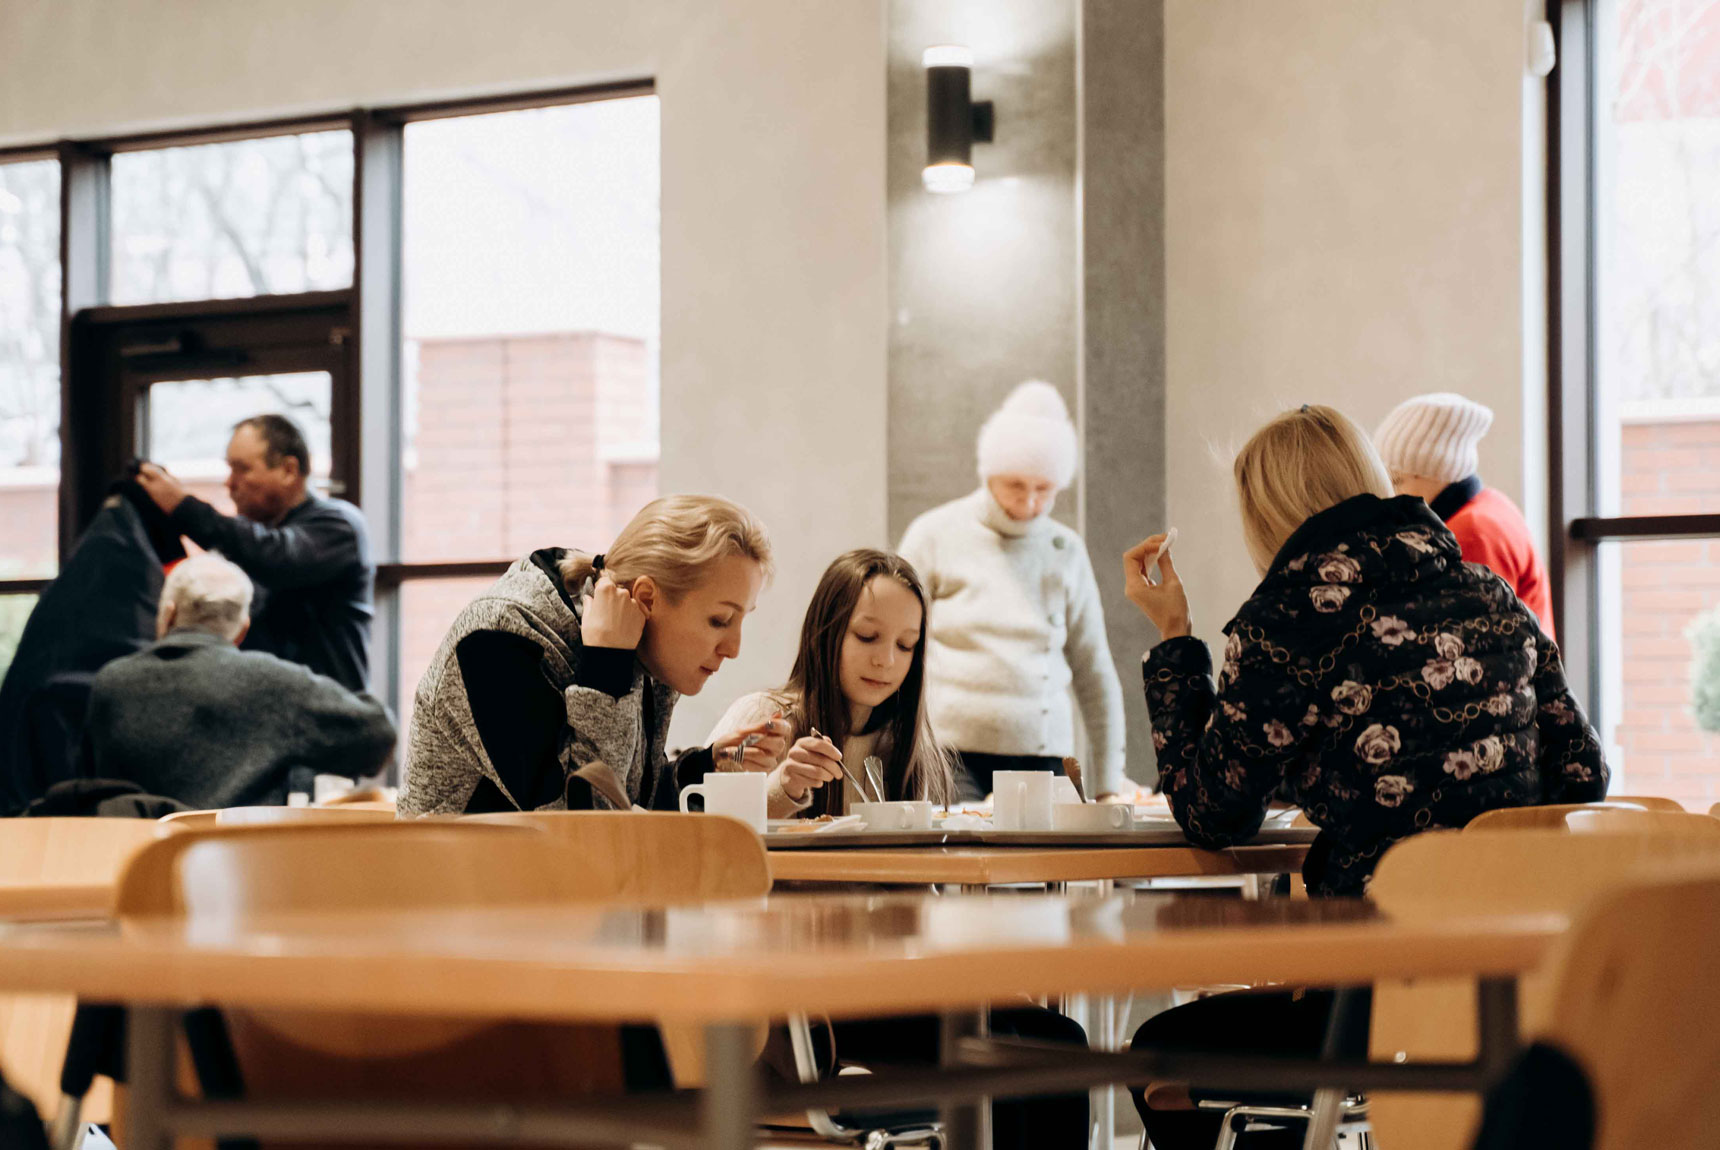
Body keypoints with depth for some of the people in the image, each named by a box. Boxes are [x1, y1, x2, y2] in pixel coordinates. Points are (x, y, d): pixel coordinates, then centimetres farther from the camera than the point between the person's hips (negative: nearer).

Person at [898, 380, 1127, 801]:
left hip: (1040, 757, 2)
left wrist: (1108, 784, 12)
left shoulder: (1066, 552, 11)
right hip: (951, 755, -2)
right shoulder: (936, 536, 4)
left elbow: (1094, 674, 15)